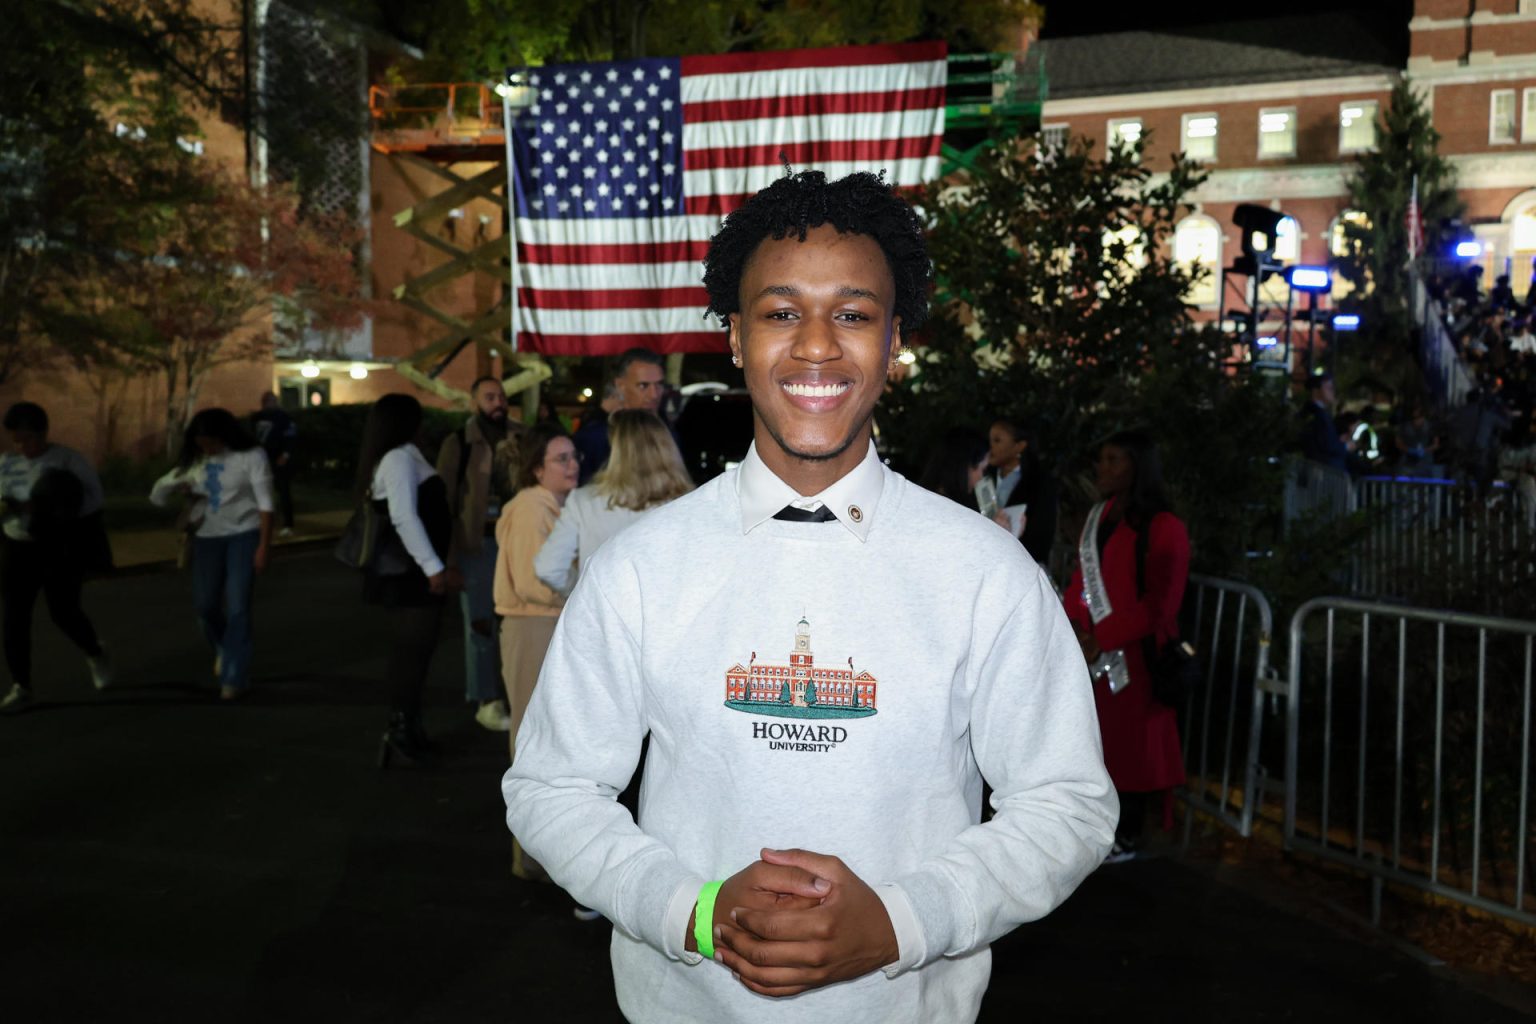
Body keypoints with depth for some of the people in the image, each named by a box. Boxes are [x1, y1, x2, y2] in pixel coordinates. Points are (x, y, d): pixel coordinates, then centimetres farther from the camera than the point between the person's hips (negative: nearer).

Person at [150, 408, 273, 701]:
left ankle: (234, 678, 0)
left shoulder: (251, 456, -8)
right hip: (206, 538, 5)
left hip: (244, 536, -5)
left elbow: (265, 503, -10)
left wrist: (263, 546, -17)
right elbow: (158, 495, 12)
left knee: (237, 608, -8)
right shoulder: (195, 461, 7)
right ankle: (224, 650, 38)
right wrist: (177, 487, -12)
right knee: (205, 605, 6)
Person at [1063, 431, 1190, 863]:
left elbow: (1160, 603, -14)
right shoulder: (1100, 515, 12)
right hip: (1091, 651, 6)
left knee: (1129, 741, 2)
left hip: (1133, 655, -6)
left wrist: (1102, 637, -17)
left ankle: (1127, 837, 14)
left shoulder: (1163, 527, -10)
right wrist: (1071, 624, -3)